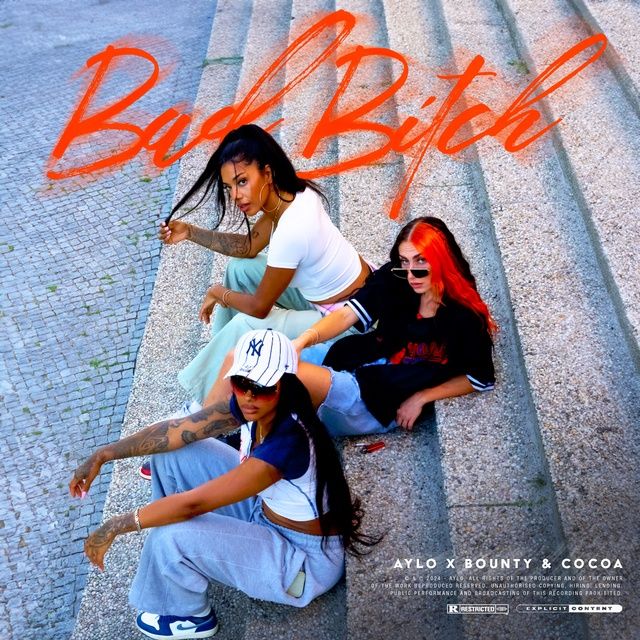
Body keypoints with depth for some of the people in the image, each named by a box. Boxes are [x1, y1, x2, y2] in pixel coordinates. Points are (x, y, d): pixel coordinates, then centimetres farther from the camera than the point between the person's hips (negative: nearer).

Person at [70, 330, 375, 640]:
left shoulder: (286, 443, -37)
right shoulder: (250, 405, -14)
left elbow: (193, 503, -33)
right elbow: (174, 431, -6)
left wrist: (113, 527, -24)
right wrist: (103, 455, -8)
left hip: (305, 562, -8)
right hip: (266, 512, 8)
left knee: (172, 536, -24)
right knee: (173, 452, 0)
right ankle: (180, 563, 21)